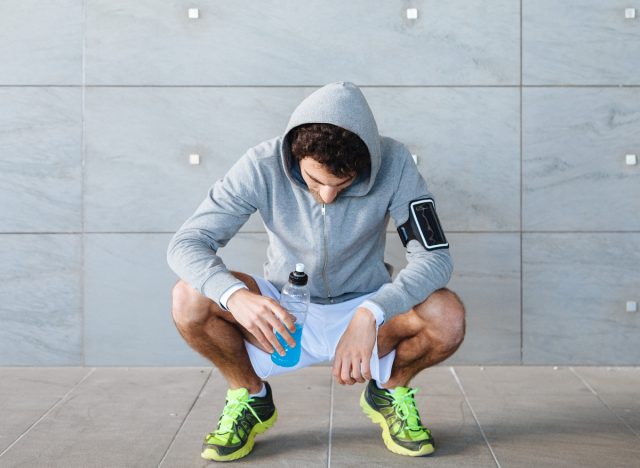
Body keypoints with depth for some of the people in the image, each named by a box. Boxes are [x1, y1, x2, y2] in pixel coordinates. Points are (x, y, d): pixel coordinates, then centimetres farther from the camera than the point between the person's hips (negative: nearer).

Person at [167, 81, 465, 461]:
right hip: (284, 315, 0)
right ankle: (250, 395, 3)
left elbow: (435, 257, -22)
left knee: (447, 317, -30)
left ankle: (390, 390, 5)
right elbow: (186, 243, -22)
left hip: (364, 311, 0)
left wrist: (370, 315, -39)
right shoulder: (262, 166, -20)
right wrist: (235, 295, -44)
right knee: (190, 298, -27)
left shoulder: (393, 163, -20)